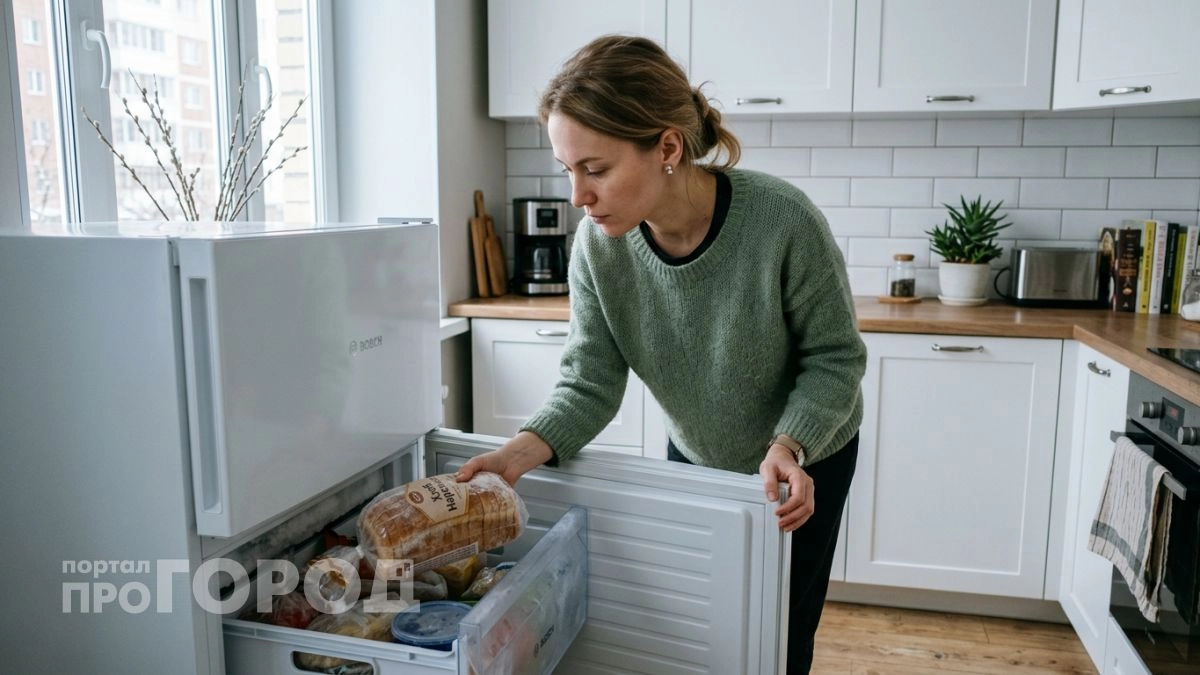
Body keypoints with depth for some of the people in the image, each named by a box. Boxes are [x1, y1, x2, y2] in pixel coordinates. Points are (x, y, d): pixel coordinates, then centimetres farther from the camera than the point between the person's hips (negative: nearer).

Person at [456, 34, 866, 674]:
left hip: (805, 461, -3)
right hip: (695, 461, 3)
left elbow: (834, 358, -21)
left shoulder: (782, 221, -33)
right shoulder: (598, 245, -22)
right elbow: (590, 385, -20)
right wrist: (521, 451, -37)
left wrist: (788, 447, -36)